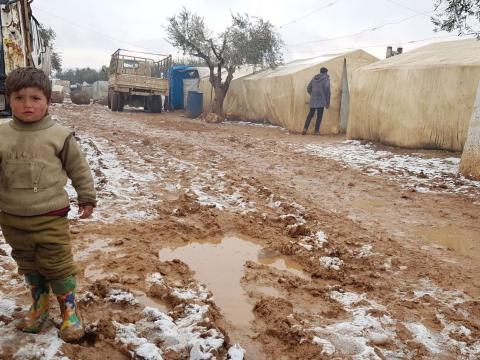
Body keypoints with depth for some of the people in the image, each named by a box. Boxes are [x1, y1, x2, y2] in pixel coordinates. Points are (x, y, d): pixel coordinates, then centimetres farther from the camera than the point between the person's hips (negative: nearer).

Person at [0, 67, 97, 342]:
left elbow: (79, 169, 0)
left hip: (50, 217, -4)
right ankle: (39, 308, 40)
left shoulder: (59, 135, -10)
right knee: (28, 267, 20)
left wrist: (87, 198, 5)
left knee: (58, 267, 5)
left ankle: (70, 312, 24)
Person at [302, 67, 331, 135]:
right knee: (319, 116, 2)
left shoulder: (314, 78, 14)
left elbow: (308, 88, 16)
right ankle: (317, 131, 1)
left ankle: (305, 128, -3)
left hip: (313, 100, 5)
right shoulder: (326, 79, -1)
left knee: (310, 114, 11)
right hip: (321, 101, -5)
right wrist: (328, 102, -5)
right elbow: (327, 90, -9)